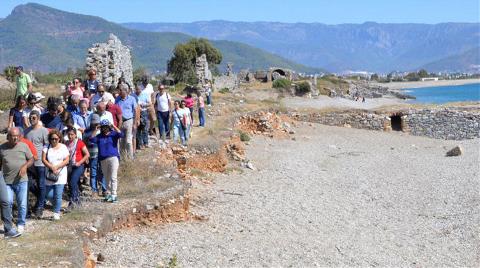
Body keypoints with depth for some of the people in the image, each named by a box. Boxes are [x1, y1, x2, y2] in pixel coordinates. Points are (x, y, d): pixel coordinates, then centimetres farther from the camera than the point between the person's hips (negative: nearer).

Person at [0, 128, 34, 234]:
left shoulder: (24, 146, 0)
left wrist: (25, 166, -13)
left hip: (21, 181, 0)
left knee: (22, 204, 3)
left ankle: (21, 224, 18)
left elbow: (31, 159, 6)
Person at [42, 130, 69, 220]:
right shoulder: (46, 148, 5)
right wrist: (51, 167, -18)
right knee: (49, 195, 3)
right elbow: (43, 159, -4)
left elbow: (66, 160, -2)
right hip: (49, 175, 2)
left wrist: (57, 167, -13)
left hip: (60, 175, -2)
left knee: (58, 195, -6)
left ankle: (57, 212, 4)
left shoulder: (63, 147, 4)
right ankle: (57, 207, 30)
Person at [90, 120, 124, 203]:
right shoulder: (99, 136, 14)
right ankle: (109, 194, 20)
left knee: (113, 177, -10)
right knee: (107, 178, 11)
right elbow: (92, 140, -1)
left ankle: (114, 195, -9)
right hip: (103, 160, 4)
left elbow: (121, 134, -12)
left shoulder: (113, 134, 5)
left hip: (113, 158, -4)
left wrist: (114, 127, -14)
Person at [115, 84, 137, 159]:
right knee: (121, 141, 7)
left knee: (128, 141, -6)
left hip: (129, 121, -3)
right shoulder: (117, 99, 7)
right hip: (120, 122, 4)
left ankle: (130, 158, 1)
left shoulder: (131, 99, -1)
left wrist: (134, 123, -5)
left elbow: (135, 111, 0)